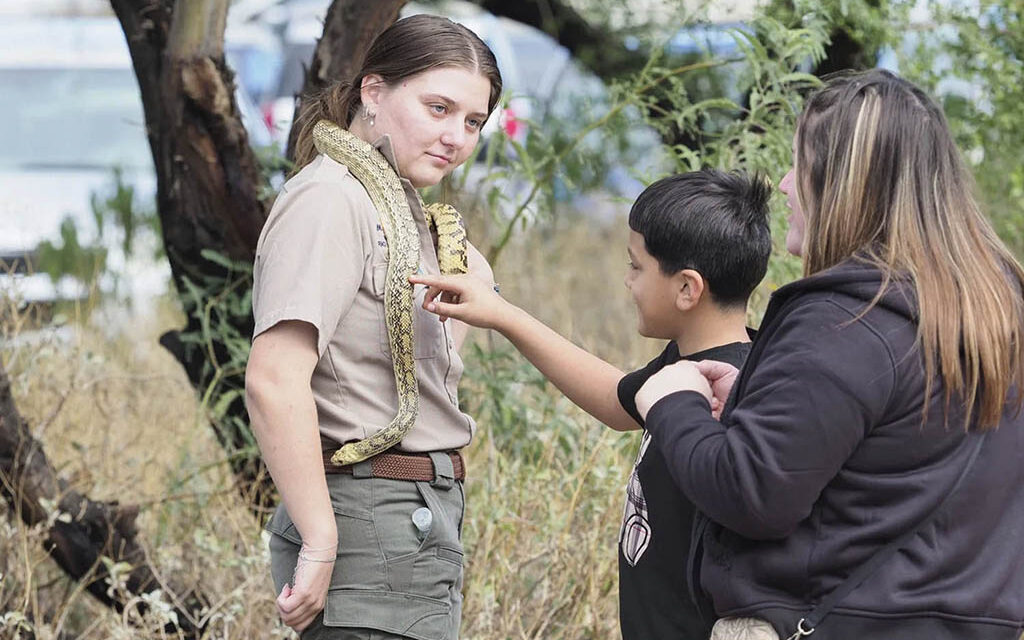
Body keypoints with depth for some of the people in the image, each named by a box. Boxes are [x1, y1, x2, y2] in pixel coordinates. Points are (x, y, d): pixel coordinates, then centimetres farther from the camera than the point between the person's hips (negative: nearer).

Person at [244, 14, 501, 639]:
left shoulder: (399, 202, 15)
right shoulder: (329, 199, -13)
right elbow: (274, 381, -24)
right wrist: (320, 544, -25)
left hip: (421, 513, 10)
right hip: (374, 525, -10)